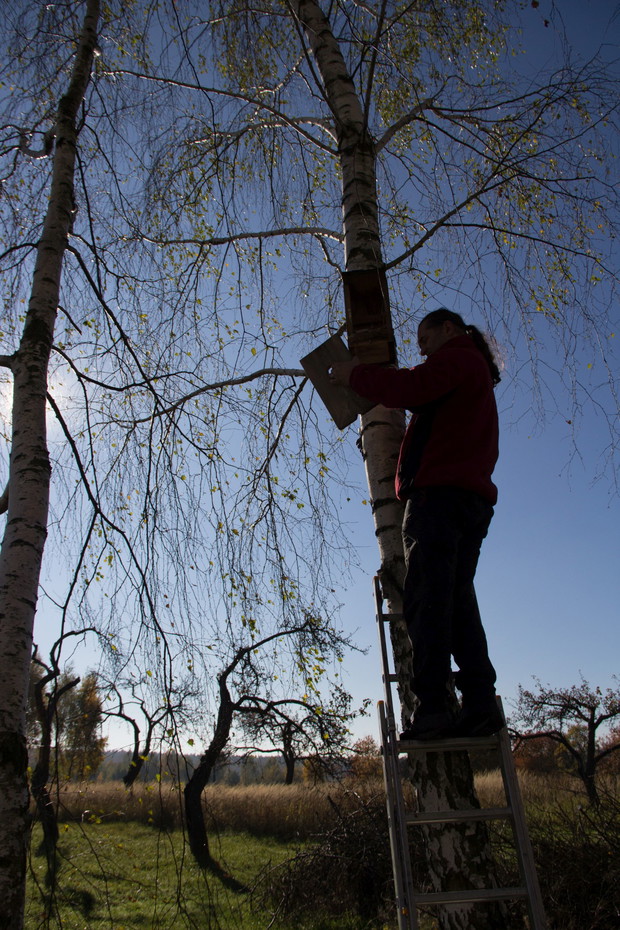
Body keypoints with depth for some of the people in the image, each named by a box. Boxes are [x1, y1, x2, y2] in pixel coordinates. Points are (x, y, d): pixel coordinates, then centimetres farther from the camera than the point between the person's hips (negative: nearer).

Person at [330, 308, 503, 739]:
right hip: (474, 498, 10)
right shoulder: (476, 371, 34)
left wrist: (356, 375, 1)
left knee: (427, 599, -14)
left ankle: (433, 706, -17)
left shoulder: (457, 357, 2)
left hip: (440, 492, -10)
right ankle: (481, 704, 0)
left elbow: (409, 389, -14)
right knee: (459, 602, 5)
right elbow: (425, 401, 30)